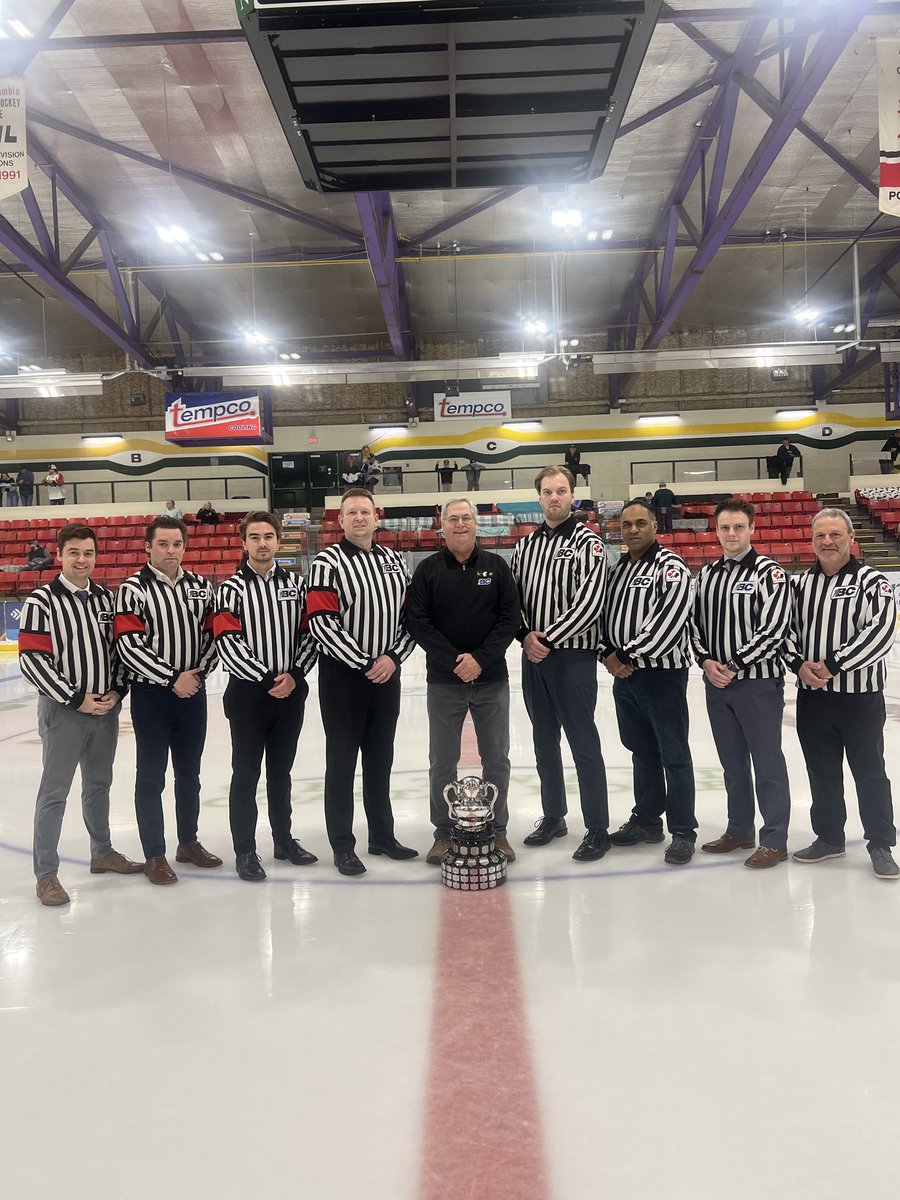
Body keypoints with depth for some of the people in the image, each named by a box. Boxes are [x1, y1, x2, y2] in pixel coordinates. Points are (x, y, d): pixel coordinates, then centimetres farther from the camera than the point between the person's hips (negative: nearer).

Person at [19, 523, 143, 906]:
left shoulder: (105, 598, 8)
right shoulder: (42, 600, -9)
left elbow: (119, 647, 11)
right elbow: (32, 659, -14)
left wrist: (116, 690, -4)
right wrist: (76, 699, -15)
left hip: (107, 708, 6)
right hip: (63, 711, -5)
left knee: (99, 784, 18)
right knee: (54, 791, 1)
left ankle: (102, 853, 34)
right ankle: (46, 874, 11)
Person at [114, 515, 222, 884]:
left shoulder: (200, 586, 7)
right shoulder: (134, 589, -9)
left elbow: (213, 632, 8)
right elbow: (129, 645, -15)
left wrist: (200, 671, -7)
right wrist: (173, 678, -17)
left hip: (193, 691, 5)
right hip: (151, 694, -5)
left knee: (189, 772, 15)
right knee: (151, 777, 4)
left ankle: (188, 843, 31)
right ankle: (154, 855, 15)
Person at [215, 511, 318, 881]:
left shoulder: (296, 584, 7)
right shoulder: (231, 589, -5)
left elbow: (308, 633, 4)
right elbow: (228, 643, -13)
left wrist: (294, 674, -9)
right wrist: (266, 679, -17)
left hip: (291, 692, 4)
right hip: (248, 692, -3)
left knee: (281, 769, 16)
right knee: (246, 773, 4)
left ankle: (283, 839, 30)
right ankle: (244, 850, 15)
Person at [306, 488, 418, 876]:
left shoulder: (393, 561, 10)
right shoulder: (327, 562, -8)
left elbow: (409, 615, 9)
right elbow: (322, 623, -16)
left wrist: (393, 657, -7)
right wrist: (365, 663, -17)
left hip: (386, 673, 5)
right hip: (343, 675, -5)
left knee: (381, 757, 16)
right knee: (342, 760, 4)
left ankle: (382, 835, 30)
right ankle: (342, 847, 15)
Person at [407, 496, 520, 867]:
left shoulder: (496, 566, 3)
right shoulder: (428, 569, 0)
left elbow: (510, 617, -2)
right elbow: (417, 622, -5)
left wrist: (481, 659, -14)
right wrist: (453, 660, -15)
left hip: (491, 679, 1)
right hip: (443, 681, -1)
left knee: (497, 759, 9)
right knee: (442, 761, 7)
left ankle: (497, 829, 23)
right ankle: (444, 831, 21)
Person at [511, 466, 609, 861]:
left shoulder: (587, 541, -6)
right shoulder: (526, 545, 12)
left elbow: (590, 600, -16)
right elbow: (513, 597, 12)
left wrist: (548, 637, -15)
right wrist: (526, 635, -5)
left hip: (573, 655, -6)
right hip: (532, 655, 6)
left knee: (583, 743, -3)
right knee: (544, 740, 15)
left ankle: (597, 830, 7)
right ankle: (553, 817, 29)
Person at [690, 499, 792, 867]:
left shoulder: (768, 572, -8)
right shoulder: (707, 574, 11)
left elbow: (773, 628, -15)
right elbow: (696, 623, 13)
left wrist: (734, 666, -15)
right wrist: (706, 661, -3)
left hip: (758, 682, -6)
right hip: (716, 683, 6)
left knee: (767, 762, 1)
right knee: (732, 763, 15)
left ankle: (774, 840, 11)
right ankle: (740, 831, 28)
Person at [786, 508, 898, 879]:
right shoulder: (801, 583, 8)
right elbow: (786, 627, 9)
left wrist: (833, 664, -20)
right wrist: (799, 664, -9)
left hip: (860, 697, -4)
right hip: (812, 696, 5)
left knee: (869, 771, 5)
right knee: (822, 771, 13)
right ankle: (829, 837, 28)